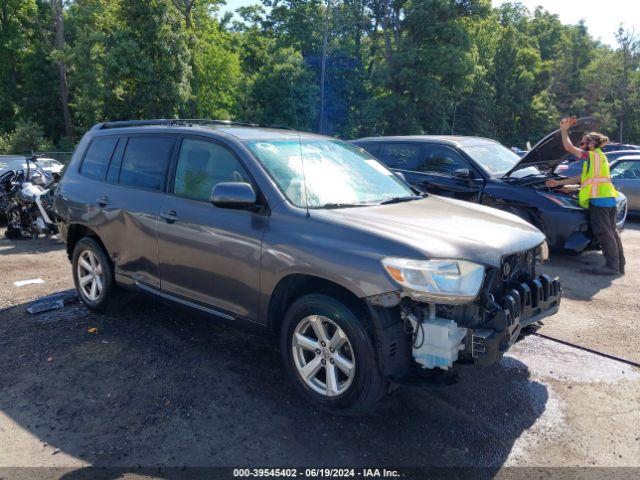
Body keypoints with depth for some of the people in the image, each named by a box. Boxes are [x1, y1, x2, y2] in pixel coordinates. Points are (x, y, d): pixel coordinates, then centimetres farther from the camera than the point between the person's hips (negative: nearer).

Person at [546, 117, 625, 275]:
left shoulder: (592, 155, -4)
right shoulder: (599, 157, 25)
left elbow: (569, 147, -9)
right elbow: (581, 178, 24)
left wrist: (564, 130, 1)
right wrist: (558, 183, 25)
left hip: (599, 199, -10)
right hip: (609, 198, 10)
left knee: (604, 232, -8)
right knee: (611, 231, 13)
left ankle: (612, 265, -8)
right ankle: (619, 264, 18)